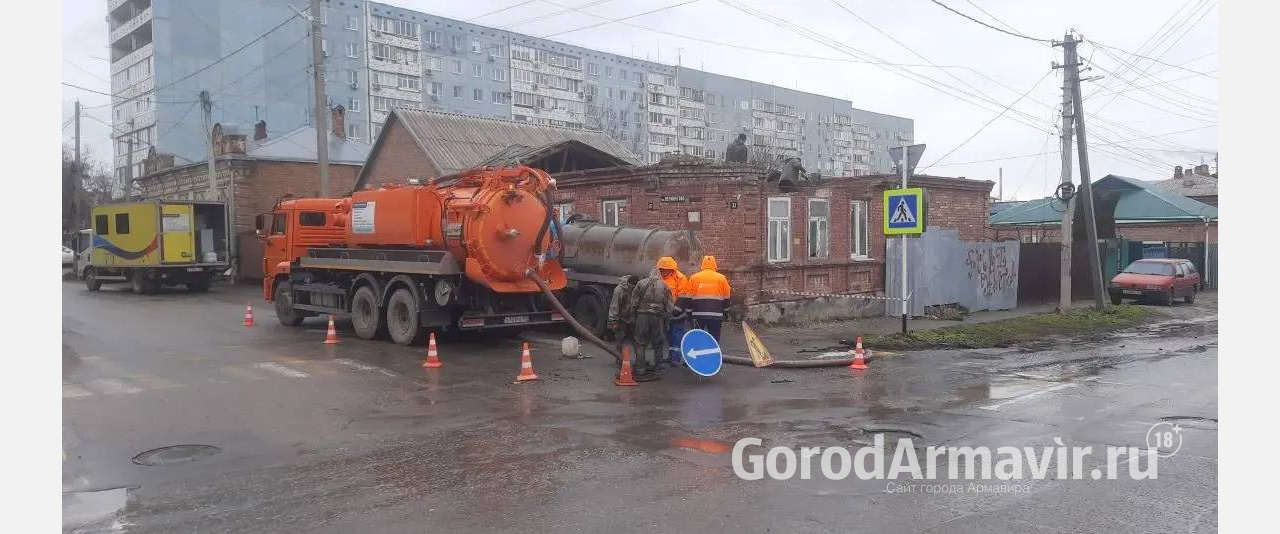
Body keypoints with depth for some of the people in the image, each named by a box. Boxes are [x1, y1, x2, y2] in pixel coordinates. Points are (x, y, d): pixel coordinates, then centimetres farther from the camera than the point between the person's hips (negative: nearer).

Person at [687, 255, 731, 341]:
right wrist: (725, 312, 20)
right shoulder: (722, 278, 3)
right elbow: (726, 298, 9)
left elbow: (689, 298, 4)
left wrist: (689, 313, 11)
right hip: (716, 314, 0)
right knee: (714, 339, 5)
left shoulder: (694, 278, 2)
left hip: (698, 314, 0)